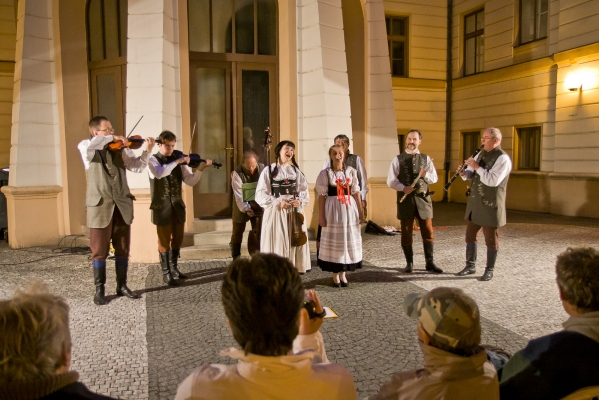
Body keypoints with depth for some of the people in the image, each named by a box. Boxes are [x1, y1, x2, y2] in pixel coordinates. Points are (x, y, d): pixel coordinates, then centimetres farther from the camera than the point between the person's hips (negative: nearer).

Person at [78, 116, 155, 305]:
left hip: (122, 204, 3)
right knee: (100, 250, 3)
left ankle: (122, 286, 22)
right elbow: (87, 145, -24)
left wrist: (146, 152, -16)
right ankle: (99, 289, 15)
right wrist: (112, 138, -19)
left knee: (123, 248, 10)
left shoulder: (122, 149, 9)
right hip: (100, 205, -3)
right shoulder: (88, 150, 1)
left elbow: (137, 167, -1)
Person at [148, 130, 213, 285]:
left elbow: (190, 181, 0)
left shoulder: (179, 160, 7)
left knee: (178, 238, 12)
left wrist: (200, 169, -15)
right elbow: (159, 173, -28)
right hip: (161, 206, -4)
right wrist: (177, 162, -29)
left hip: (177, 205, 5)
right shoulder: (153, 160, -5)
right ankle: (166, 273, 13)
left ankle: (174, 268, 29)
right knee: (164, 239, 2)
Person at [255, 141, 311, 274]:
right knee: (277, 244, -4)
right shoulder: (269, 170, 1)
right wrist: (277, 202, -18)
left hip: (294, 212, 3)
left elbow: (304, 192, 7)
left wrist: (300, 201, -14)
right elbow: (260, 195, -5)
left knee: (294, 244, 4)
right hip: (275, 213, -3)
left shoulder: (296, 171, 12)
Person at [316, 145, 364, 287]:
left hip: (349, 208, 3)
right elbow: (322, 196, -4)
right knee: (334, 240, 3)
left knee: (348, 239, 7)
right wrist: (321, 216, -8)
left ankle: (343, 273, 20)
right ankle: (335, 274, 14)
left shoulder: (351, 171, 5)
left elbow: (356, 193, 6)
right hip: (333, 209, -3)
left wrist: (360, 211, 4)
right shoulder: (325, 173, -3)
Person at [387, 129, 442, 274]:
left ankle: (430, 263, 12)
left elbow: (434, 178, 3)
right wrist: (403, 188, -18)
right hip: (405, 199, -1)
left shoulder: (426, 159, 8)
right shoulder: (398, 159, 2)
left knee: (428, 232, 3)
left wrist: (425, 175, -19)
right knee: (406, 233, 6)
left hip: (423, 198, 1)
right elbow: (391, 180, -2)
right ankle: (409, 263, 19)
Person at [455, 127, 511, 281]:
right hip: (475, 202, 8)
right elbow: (471, 174, 16)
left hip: (490, 205, -8)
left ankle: (489, 270, 17)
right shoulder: (481, 154, 11)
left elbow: (493, 180, -25)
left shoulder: (502, 158, -13)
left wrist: (477, 167, -23)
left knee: (490, 239, 4)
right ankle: (470, 266, 25)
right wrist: (464, 173, -6)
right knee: (470, 234, 13)